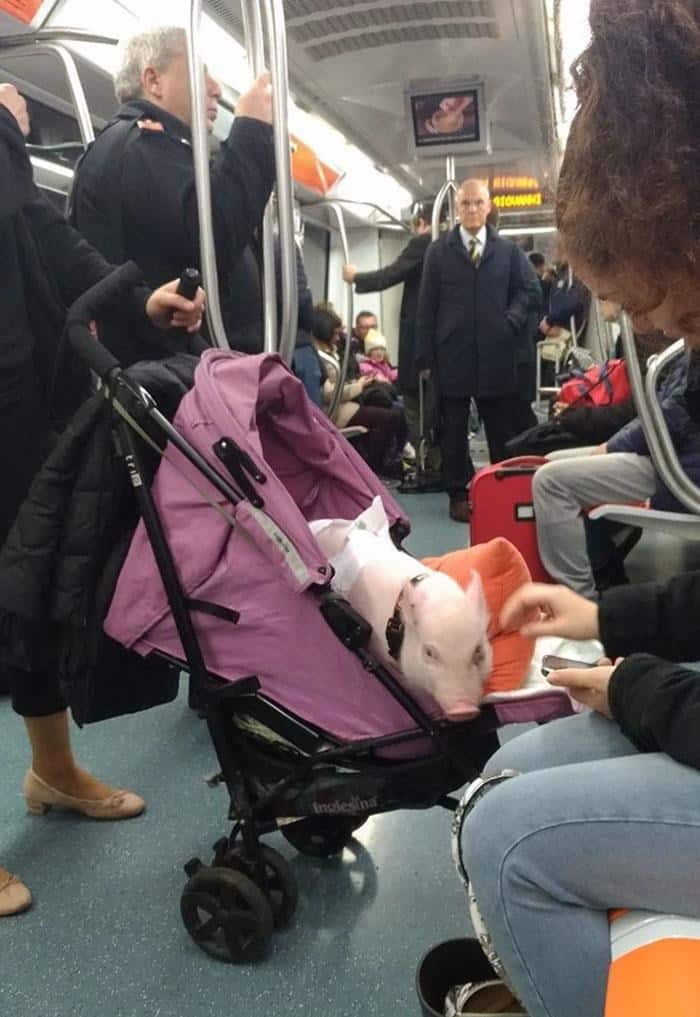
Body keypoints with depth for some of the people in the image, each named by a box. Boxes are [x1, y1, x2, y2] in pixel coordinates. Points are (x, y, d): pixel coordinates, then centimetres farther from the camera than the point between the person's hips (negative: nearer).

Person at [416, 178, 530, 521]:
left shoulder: (508, 250, 12)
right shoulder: (438, 251, 8)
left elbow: (520, 293, 15)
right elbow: (427, 305, 4)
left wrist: (512, 320, -8)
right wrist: (426, 355, -2)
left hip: (496, 354, 1)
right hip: (452, 355, -1)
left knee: (502, 429, 5)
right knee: (454, 429, 4)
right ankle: (458, 495, 11)